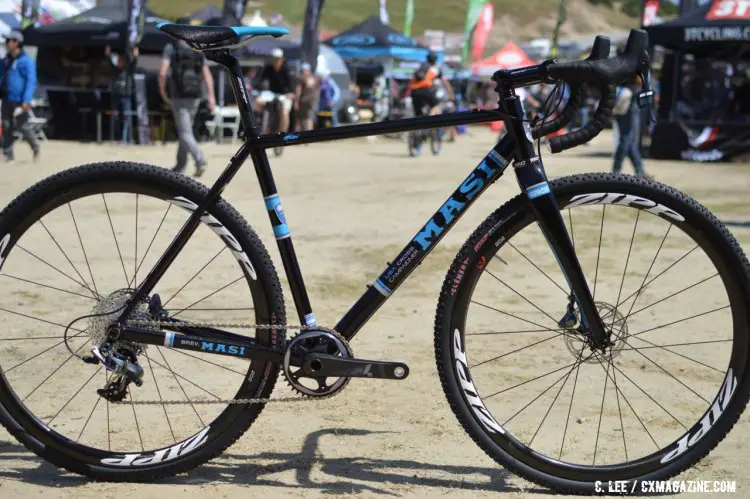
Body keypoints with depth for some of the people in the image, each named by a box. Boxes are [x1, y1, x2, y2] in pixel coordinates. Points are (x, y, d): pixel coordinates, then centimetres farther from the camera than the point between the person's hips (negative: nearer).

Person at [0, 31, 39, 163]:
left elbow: (31, 81, -13)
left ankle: (35, 148, 21)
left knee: (22, 126, -1)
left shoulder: (26, 61, -8)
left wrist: (26, 100, -22)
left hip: (20, 101, -6)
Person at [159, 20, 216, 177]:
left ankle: (200, 160, -26)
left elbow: (162, 72, -14)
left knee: (185, 133, -6)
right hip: (195, 97, 5)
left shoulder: (170, 48, -4)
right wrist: (211, 97, 1)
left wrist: (162, 92, 0)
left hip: (178, 97, -5)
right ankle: (180, 165, 24)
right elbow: (207, 75, 3)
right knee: (185, 130, 18)